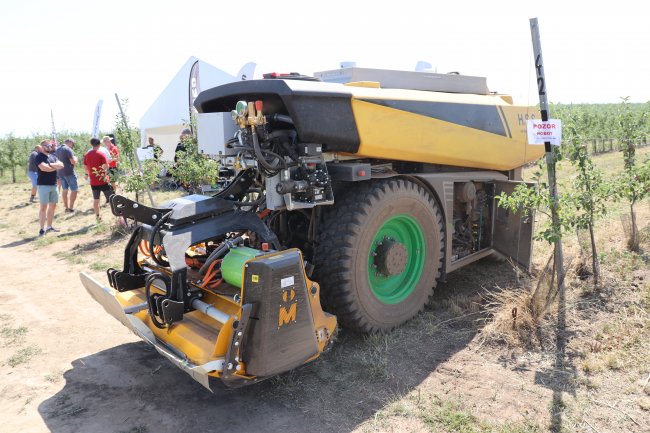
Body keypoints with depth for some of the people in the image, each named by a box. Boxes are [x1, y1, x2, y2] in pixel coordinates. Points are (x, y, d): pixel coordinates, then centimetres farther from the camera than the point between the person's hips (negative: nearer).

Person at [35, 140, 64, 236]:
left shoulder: (53, 156, 15)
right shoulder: (39, 157, -6)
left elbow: (61, 165, 2)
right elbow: (44, 168, -21)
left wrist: (51, 165, -13)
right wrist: (56, 166, -6)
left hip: (54, 184, 7)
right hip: (43, 185, -7)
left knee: (53, 206, 10)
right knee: (44, 206, -7)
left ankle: (49, 226, 19)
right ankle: (42, 229, -3)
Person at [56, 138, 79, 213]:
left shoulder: (57, 150, 14)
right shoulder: (68, 149, -14)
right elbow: (73, 162, -18)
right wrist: (75, 158, 1)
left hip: (60, 172, 8)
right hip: (69, 172, -8)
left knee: (64, 189, 13)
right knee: (74, 190, -2)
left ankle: (66, 207, 16)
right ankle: (71, 207, -6)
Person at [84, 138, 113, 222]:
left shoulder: (87, 154, 4)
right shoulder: (101, 154, -11)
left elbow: (85, 167, 12)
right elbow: (106, 166, -19)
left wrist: (87, 174, 29)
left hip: (93, 181, 5)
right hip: (103, 180, -4)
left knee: (96, 199, 13)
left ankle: (97, 216, 20)